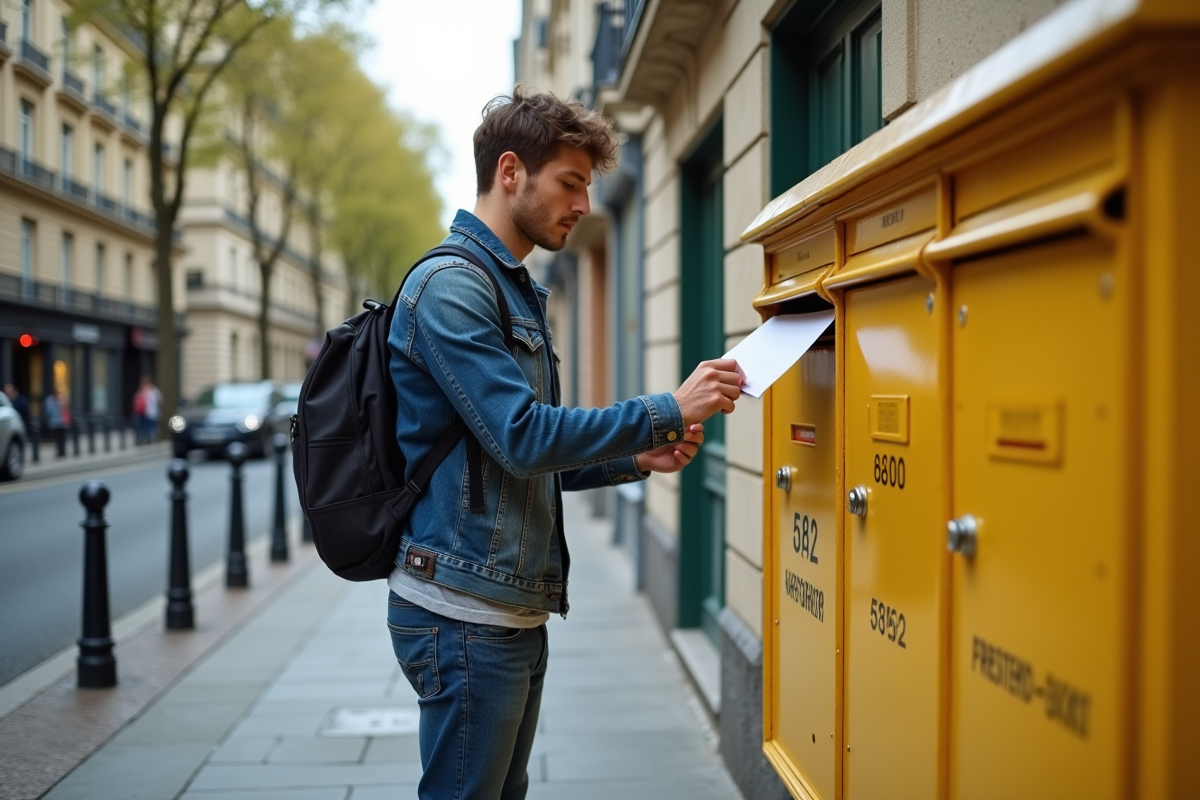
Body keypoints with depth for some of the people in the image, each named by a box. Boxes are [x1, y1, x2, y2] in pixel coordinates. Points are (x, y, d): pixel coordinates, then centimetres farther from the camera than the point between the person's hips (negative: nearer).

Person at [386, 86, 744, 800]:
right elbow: (523, 438, -21)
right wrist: (668, 412, -15)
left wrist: (637, 459, 7)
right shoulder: (451, 284, -13)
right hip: (466, 611, -10)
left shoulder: (516, 289, 18)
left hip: (516, 609, 10)